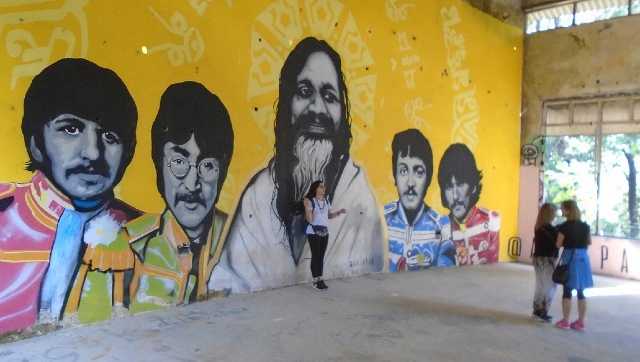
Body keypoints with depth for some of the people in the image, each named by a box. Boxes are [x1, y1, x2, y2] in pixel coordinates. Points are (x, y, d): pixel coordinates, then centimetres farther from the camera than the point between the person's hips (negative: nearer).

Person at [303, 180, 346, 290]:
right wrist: (308, 209, -30)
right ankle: (315, 280, 4)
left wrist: (339, 212, 5)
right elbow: (309, 219, -13)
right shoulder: (310, 201, -10)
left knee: (321, 256, 7)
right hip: (313, 232, -6)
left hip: (325, 231, 6)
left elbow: (329, 215, 16)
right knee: (315, 255, -4)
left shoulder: (326, 201, 9)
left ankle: (320, 279, 13)